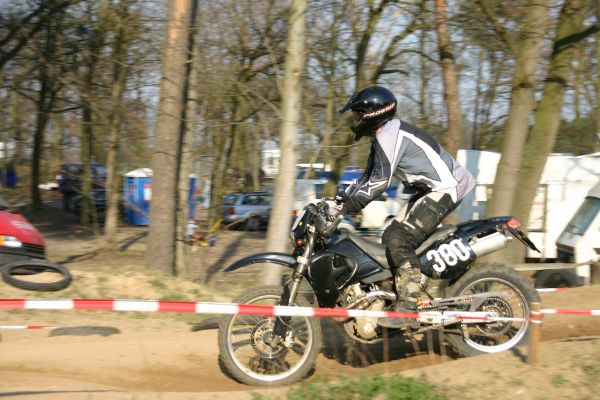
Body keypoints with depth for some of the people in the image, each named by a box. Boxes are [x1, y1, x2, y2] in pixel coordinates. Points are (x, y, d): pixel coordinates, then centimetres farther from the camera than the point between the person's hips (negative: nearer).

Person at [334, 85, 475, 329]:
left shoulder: (389, 135, -15)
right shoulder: (382, 137, 18)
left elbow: (379, 181, -22)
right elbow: (368, 176, 21)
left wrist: (348, 206, -19)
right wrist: (341, 197, 11)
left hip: (445, 188, -11)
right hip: (433, 190, 11)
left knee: (399, 240, -20)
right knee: (392, 236, 11)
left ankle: (407, 310, -23)